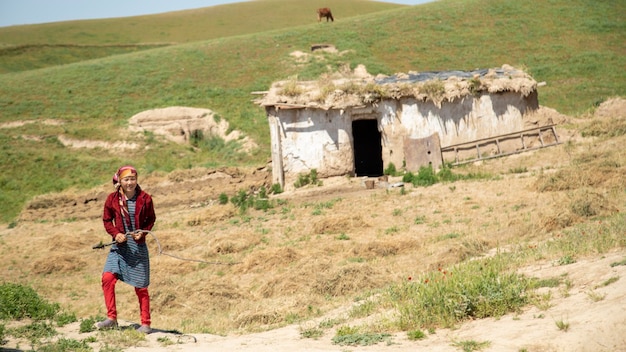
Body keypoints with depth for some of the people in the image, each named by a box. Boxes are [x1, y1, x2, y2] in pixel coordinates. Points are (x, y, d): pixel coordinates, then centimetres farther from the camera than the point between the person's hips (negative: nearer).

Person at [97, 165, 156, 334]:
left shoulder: (145, 199, -7)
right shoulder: (112, 199, -4)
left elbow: (151, 219, 5)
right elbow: (107, 220, 6)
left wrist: (143, 232, -13)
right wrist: (115, 233, -11)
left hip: (138, 246, -2)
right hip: (120, 244, 2)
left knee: (140, 286, 3)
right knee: (108, 278, -14)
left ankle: (145, 323, 13)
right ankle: (111, 318, -2)